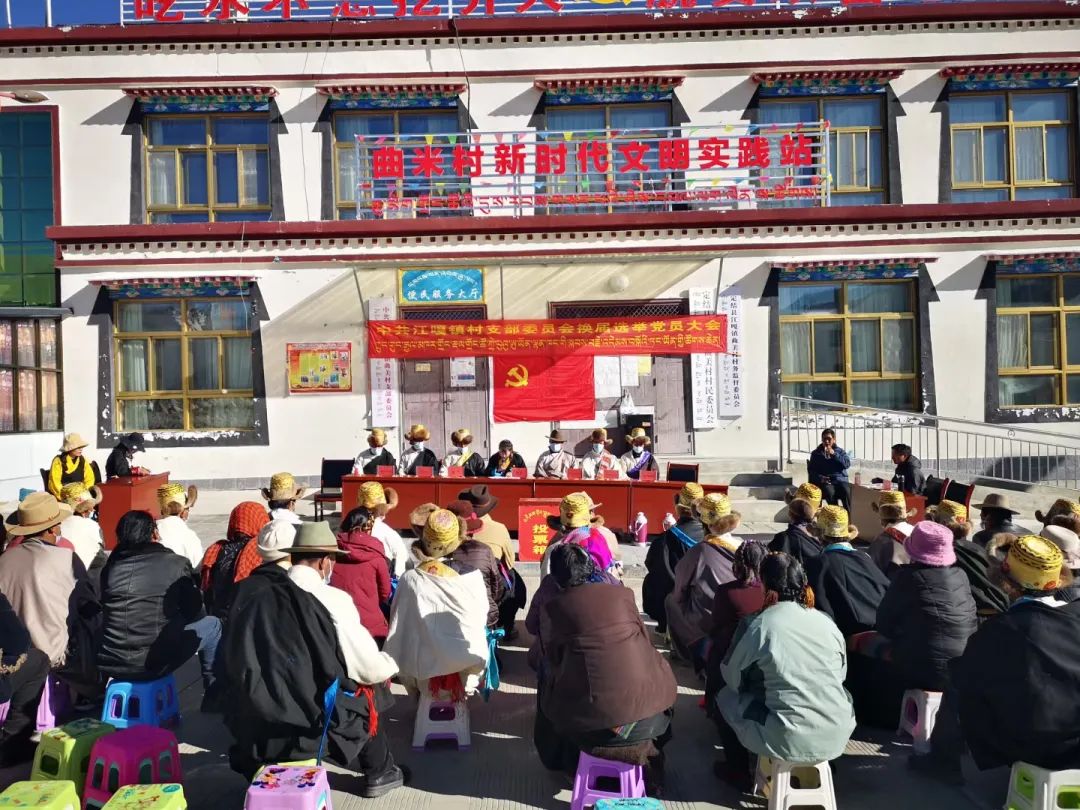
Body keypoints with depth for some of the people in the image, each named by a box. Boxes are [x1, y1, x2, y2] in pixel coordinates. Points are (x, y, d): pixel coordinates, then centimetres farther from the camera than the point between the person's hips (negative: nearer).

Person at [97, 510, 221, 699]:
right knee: (213, 624, 16)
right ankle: (214, 694, 27)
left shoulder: (110, 566, 3)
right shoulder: (176, 563, -7)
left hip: (109, 663, 5)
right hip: (154, 664, -5)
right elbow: (193, 610, 3)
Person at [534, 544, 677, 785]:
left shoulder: (552, 607, 0)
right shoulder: (623, 593, 6)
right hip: (646, 710, 1)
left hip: (587, 720, -1)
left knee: (547, 673, 27)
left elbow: (553, 659, 8)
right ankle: (651, 756, 40)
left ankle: (561, 760, 38)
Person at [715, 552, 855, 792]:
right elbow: (841, 674, 15)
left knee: (725, 697, 19)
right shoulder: (826, 622, 2)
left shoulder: (761, 624, -11)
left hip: (788, 740, -4)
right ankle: (820, 762, 37)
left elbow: (731, 676, 0)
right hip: (837, 736, 5)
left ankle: (739, 774, 27)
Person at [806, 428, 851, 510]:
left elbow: (847, 464, 2)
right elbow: (811, 470, 10)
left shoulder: (840, 451, 18)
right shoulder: (816, 453, 15)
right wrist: (819, 478, -9)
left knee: (846, 492, -32)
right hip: (825, 482, -1)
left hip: (840, 480, 1)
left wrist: (834, 454, -7)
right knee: (830, 493, -35)